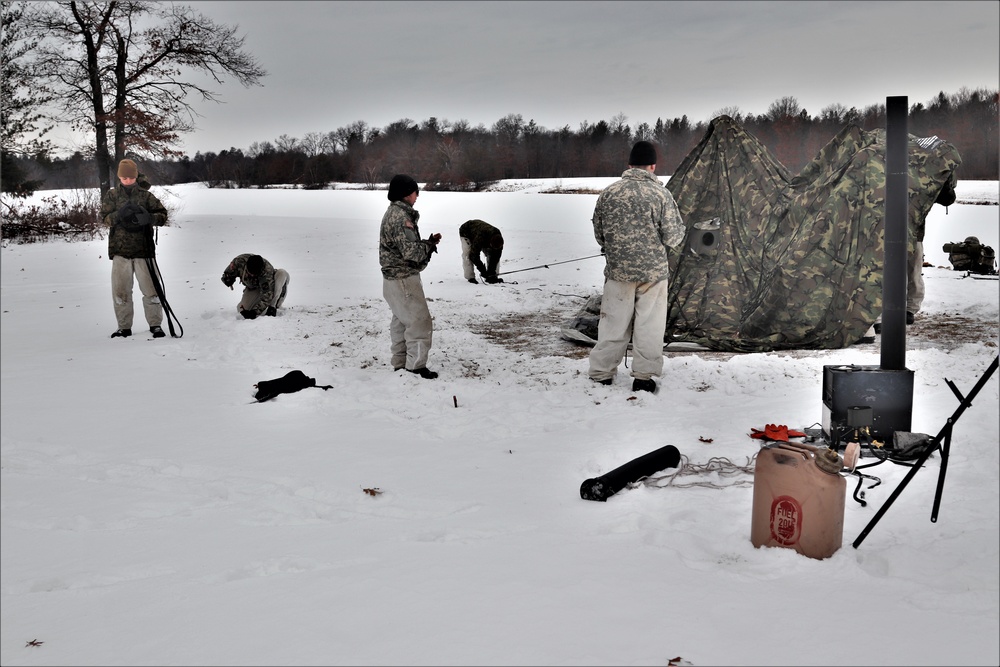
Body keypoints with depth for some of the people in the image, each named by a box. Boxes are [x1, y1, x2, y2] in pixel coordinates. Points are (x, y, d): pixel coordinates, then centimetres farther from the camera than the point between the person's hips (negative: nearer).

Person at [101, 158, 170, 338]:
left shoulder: (146, 195, 4)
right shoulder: (112, 195, 7)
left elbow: (163, 215, 0)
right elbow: (105, 217, 0)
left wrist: (149, 218, -21)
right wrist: (119, 215, -21)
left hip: (143, 249, -1)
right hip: (120, 250, 1)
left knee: (151, 289, -1)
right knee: (120, 290, 4)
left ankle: (155, 324, 11)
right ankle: (124, 327, 15)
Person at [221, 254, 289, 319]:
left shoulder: (267, 271, -41)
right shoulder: (240, 261, -30)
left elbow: (267, 295, -40)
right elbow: (227, 275, -10)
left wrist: (255, 311, -47)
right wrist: (228, 279, -32)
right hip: (253, 289, 3)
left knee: (282, 273, -35)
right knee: (241, 310, -18)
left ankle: (272, 306, -27)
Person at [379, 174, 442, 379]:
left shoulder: (394, 212, 13)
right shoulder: (401, 216, -20)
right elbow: (410, 251, -23)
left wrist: (428, 243, 2)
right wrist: (431, 244, -6)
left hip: (395, 279, 11)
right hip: (403, 279, -11)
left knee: (401, 322, 18)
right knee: (420, 322, -6)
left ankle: (400, 363, 26)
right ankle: (416, 366, -2)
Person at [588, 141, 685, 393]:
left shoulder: (608, 193, -2)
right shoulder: (661, 194, -10)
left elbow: (598, 233, 7)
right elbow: (673, 238, -8)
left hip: (617, 271, 2)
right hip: (653, 271, -2)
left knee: (613, 323, 11)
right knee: (648, 325, 8)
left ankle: (601, 375, 16)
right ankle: (643, 377, 12)